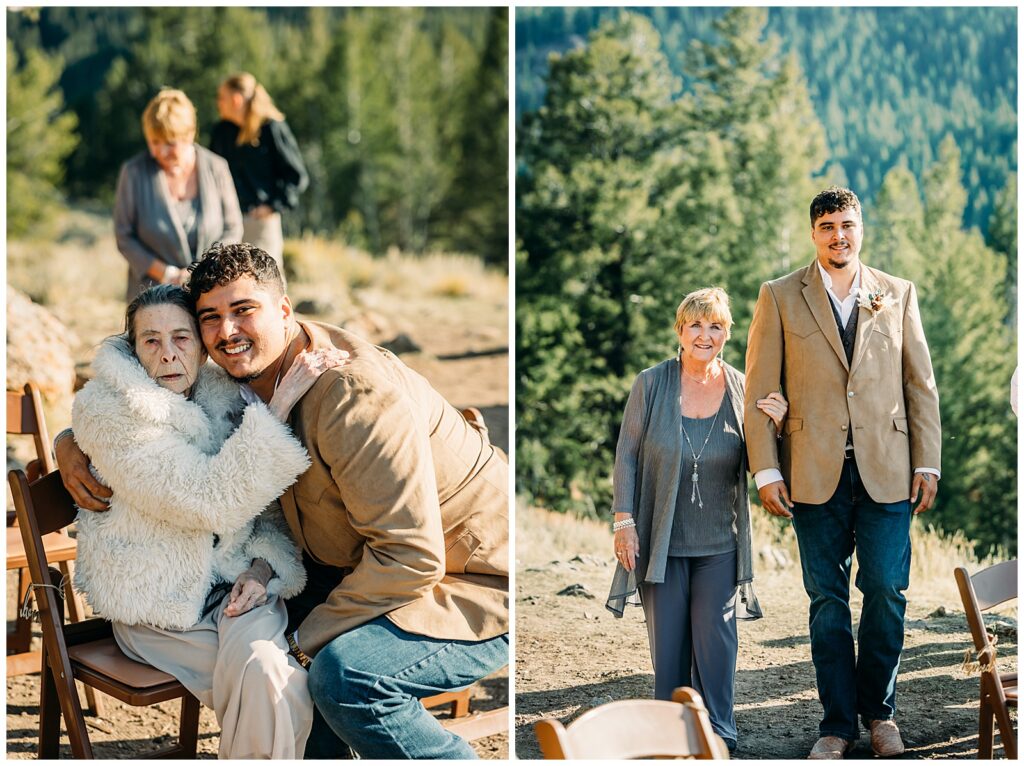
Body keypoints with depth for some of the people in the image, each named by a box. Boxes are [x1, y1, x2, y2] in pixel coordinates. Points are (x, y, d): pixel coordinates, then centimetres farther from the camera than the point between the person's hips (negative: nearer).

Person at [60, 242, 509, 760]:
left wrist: (302, 641, -22)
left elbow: (410, 559, -29)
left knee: (344, 673, -31)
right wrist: (73, 442, 1)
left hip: (480, 588, -9)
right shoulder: (245, 385, 2)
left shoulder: (357, 395, -26)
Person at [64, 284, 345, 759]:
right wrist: (278, 409, -27)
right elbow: (210, 501, -23)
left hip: (238, 586, 4)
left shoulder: (225, 398, 4)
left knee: (265, 672, -27)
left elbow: (270, 506, 15)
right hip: (158, 605, -4)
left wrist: (263, 567, -6)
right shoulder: (107, 412, -13)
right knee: (270, 684, -25)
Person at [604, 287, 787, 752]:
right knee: (667, 639, 8)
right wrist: (624, 520, -5)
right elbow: (627, 455, 0)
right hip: (661, 536, 0)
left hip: (719, 540, 0)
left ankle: (716, 732, 14)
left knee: (716, 635, 0)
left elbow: (755, 465, 5)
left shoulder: (743, 389, -2)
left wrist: (773, 427, -15)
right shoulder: (651, 384, -5)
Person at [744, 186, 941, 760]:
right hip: (815, 474, -1)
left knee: (887, 592, 1)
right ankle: (838, 722, 15)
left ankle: (879, 711, 20)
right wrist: (766, 469, -4)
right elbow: (759, 391, 3)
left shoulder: (898, 294, 9)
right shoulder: (780, 297, 4)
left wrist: (927, 462, 3)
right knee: (827, 599, 5)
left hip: (887, 470, 1)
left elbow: (921, 384, 9)